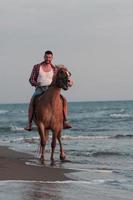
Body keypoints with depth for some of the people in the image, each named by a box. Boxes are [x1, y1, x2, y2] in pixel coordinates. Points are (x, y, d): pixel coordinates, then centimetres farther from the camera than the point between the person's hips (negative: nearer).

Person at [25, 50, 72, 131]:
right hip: (39, 89, -2)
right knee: (32, 101, -34)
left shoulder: (54, 69, 9)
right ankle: (29, 124, -32)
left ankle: (65, 122, -18)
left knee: (64, 100, -21)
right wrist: (35, 83, -17)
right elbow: (31, 79, 5)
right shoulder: (37, 67, 6)